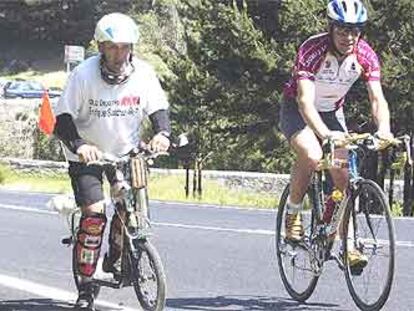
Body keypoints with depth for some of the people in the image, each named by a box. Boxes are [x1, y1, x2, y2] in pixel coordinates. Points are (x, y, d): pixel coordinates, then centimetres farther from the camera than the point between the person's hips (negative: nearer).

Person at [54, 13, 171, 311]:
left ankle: (113, 260, 16)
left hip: (125, 150, 3)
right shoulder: (83, 74, -20)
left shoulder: (143, 73, -13)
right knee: (94, 214, -16)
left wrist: (162, 133, -30)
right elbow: (63, 119, -20)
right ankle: (86, 286, -7)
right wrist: (79, 145, -38)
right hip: (87, 154, -3)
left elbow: (158, 108, -9)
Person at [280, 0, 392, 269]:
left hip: (332, 113, 4)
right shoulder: (312, 50, -32)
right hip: (297, 111, -4)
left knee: (344, 176, -10)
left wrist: (384, 129, -46)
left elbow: (377, 98, -25)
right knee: (311, 155, -32)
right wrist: (325, 134, -58)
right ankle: (293, 213, -10)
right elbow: (305, 100, -41)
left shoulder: (365, 55, -19)